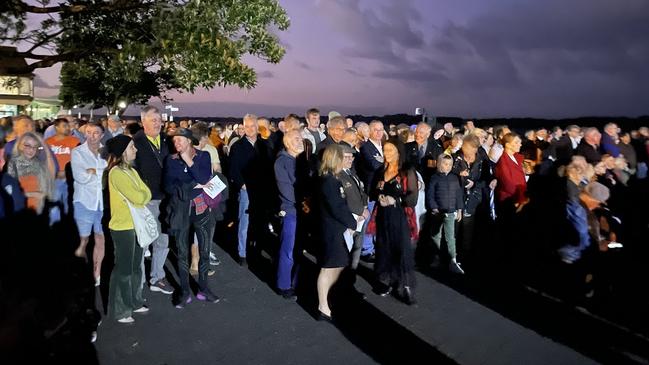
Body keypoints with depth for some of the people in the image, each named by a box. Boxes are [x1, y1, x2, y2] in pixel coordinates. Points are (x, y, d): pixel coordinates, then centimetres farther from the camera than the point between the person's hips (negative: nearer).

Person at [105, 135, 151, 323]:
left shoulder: (131, 171, 13)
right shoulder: (116, 172, -16)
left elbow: (147, 194, 7)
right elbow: (137, 198, -20)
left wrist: (140, 197, -11)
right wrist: (142, 196, -2)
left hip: (136, 224, 8)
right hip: (122, 226, -8)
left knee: (136, 266, 16)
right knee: (123, 268, 1)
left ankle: (134, 302, 30)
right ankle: (119, 310, 13)